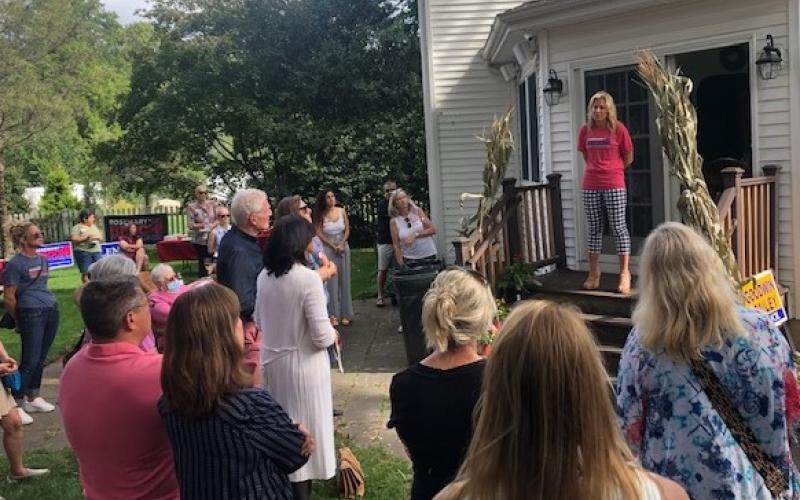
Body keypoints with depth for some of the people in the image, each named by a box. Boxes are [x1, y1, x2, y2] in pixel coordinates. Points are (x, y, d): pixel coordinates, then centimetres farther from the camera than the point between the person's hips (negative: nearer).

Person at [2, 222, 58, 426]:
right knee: (30, 361, -5)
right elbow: (9, 298, -8)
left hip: (51, 311, 7)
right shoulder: (15, 264, -11)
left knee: (40, 359, 14)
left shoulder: (42, 259, 11)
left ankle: (33, 398, 25)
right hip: (31, 315, -7)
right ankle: (16, 405, 4)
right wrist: (19, 321, 2)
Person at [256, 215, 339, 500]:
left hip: (272, 360, 6)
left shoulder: (264, 277, -1)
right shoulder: (308, 278, -21)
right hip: (302, 364, -6)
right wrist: (333, 335, 0)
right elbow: (321, 336, -21)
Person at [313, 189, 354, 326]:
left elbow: (347, 229, 3)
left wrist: (342, 244, -9)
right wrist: (333, 246, -11)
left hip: (343, 247, 3)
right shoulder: (321, 215, -6)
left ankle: (345, 314, 14)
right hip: (328, 248, -3)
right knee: (331, 281, -1)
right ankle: (333, 314, 5)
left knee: (344, 280, 6)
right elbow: (319, 233, -7)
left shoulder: (342, 211, 1)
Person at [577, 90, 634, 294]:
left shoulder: (618, 129, -3)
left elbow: (628, 158, 5)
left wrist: (611, 170, 12)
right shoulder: (585, 130, 6)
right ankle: (594, 273, 16)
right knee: (594, 229, 9)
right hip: (590, 186, 3)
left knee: (618, 227, -2)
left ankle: (625, 274, 1)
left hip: (614, 185, -3)